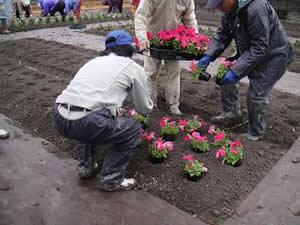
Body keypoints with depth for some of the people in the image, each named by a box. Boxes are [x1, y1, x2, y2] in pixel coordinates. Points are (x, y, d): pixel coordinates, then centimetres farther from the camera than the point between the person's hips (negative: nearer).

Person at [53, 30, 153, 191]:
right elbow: (144, 109, 19)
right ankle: (111, 179, 14)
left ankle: (85, 166, 33)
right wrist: (149, 105, 43)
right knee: (133, 129, 17)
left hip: (59, 118, 7)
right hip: (85, 122, -7)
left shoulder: (94, 61, 26)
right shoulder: (133, 68, 10)